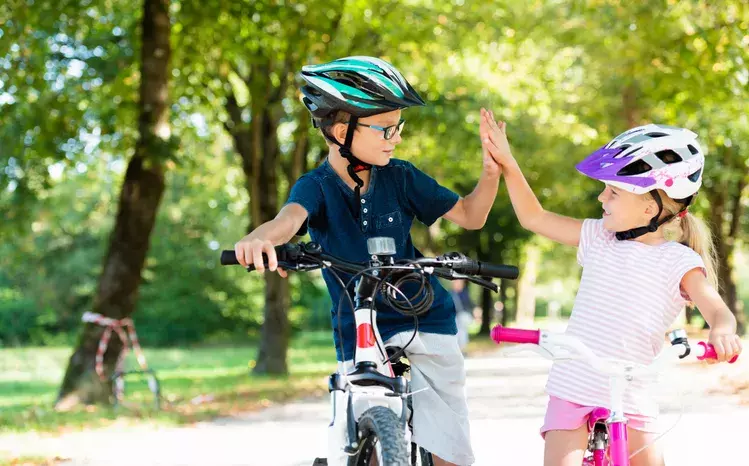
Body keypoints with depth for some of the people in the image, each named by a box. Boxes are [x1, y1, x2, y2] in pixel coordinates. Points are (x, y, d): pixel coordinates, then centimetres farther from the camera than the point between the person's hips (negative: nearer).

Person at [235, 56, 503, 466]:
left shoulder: (401, 178, -2)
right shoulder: (317, 187, -10)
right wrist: (260, 238, -58)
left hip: (426, 328, 2)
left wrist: (491, 174, -17)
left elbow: (470, 215, 4)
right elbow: (289, 218, -33)